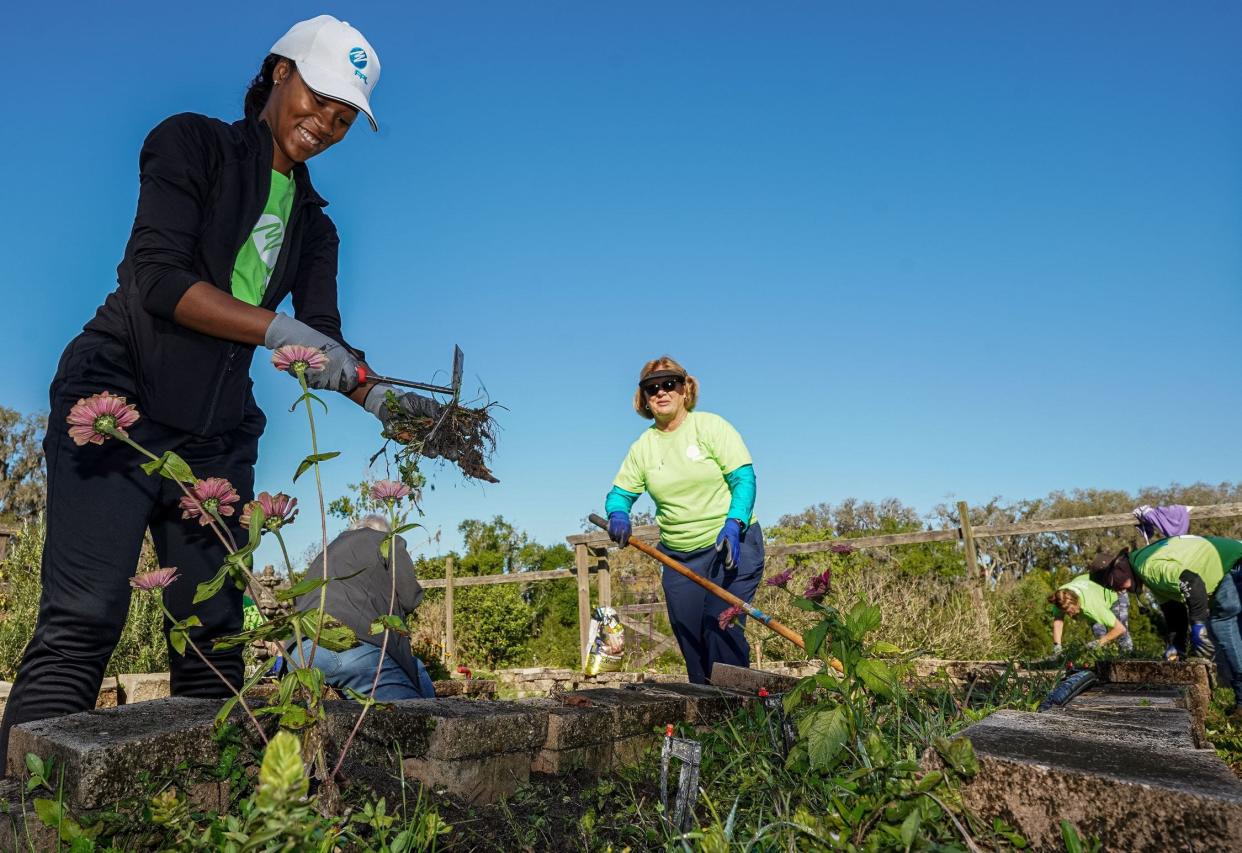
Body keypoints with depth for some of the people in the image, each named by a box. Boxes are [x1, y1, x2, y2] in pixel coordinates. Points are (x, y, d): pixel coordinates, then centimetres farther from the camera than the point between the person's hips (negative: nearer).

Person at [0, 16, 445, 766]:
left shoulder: (312, 225, 17)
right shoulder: (193, 143, 2)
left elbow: (325, 345, 7)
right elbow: (158, 277, -13)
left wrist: (384, 401, -11)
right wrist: (281, 330, -22)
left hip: (216, 437, 6)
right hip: (119, 403, -5)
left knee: (216, 631, 2)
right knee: (82, 620, -12)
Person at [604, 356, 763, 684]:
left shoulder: (710, 426, -3)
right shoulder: (642, 446, 7)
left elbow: (744, 478, -9)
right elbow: (619, 493, 8)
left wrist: (733, 524, -23)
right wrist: (618, 515, -16)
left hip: (732, 546, -4)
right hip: (678, 557, 4)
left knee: (721, 625, -17)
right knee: (689, 636, 5)